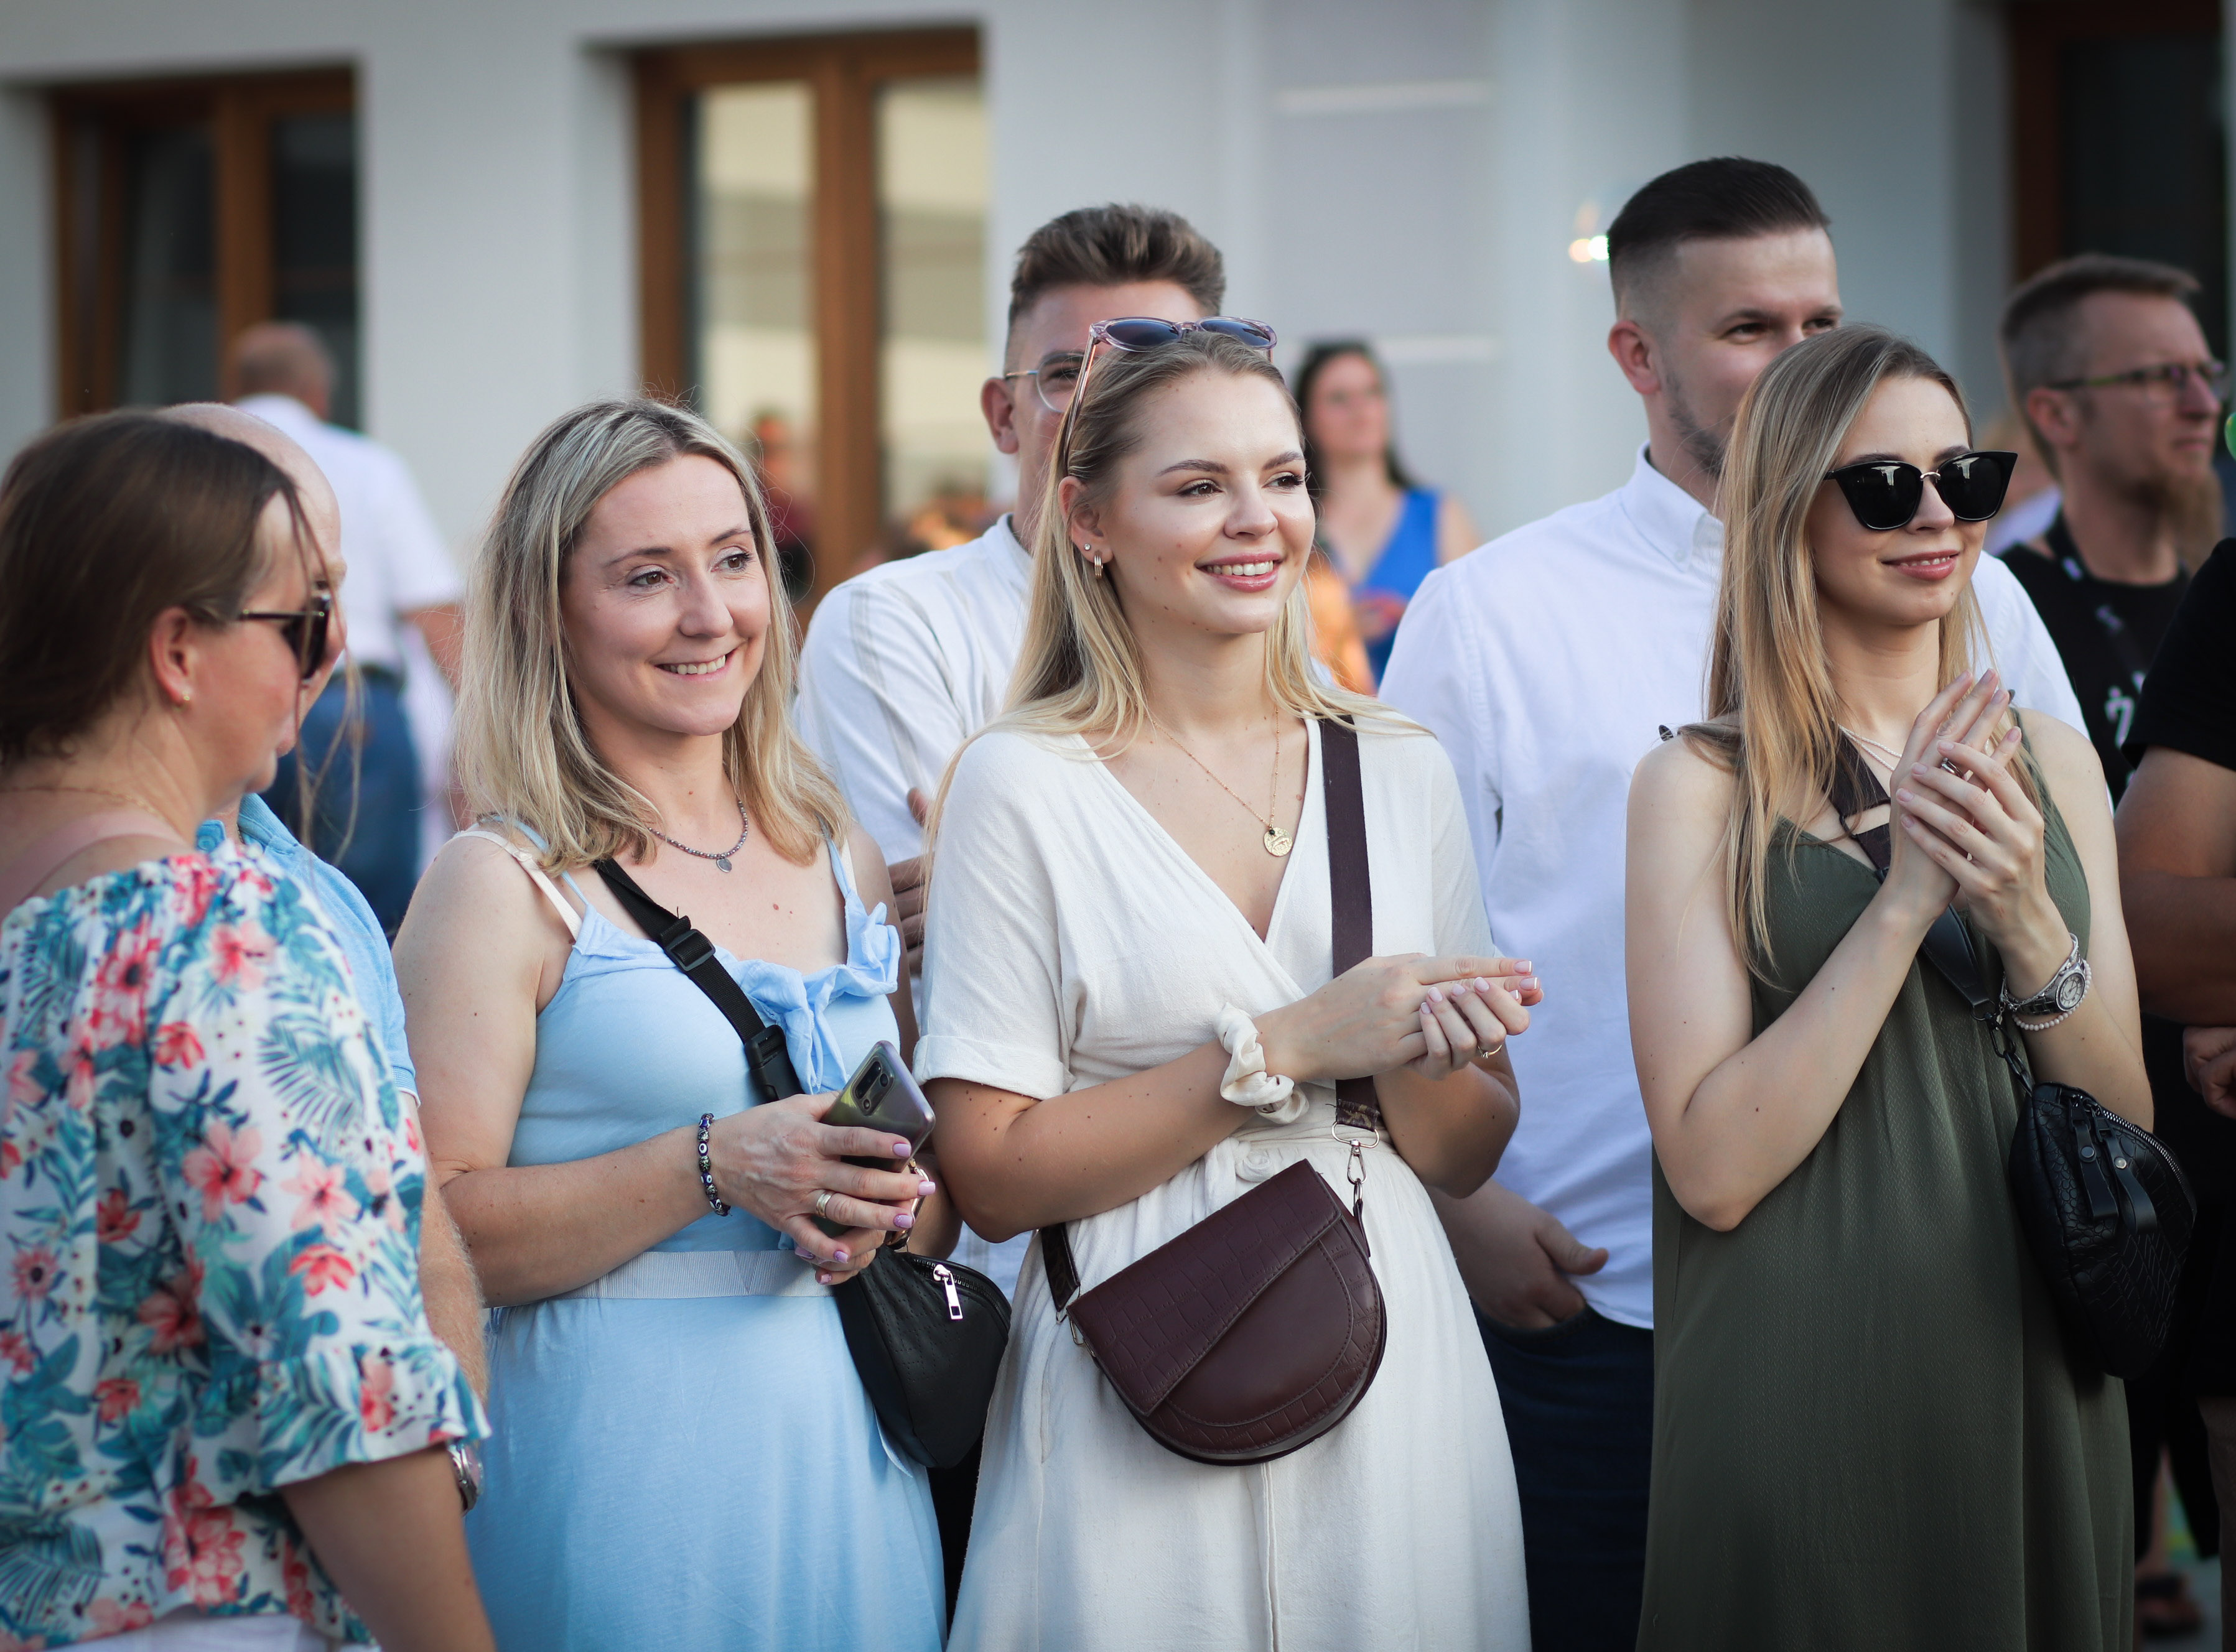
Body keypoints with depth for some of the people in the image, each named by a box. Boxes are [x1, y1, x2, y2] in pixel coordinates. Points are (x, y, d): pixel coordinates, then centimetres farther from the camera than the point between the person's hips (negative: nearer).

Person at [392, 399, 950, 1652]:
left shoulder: (842, 860, 12)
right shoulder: (506, 885, -6)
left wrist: (896, 1207, -2)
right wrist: (711, 1167, -21)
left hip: (853, 1445, 5)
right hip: (625, 1467, -5)